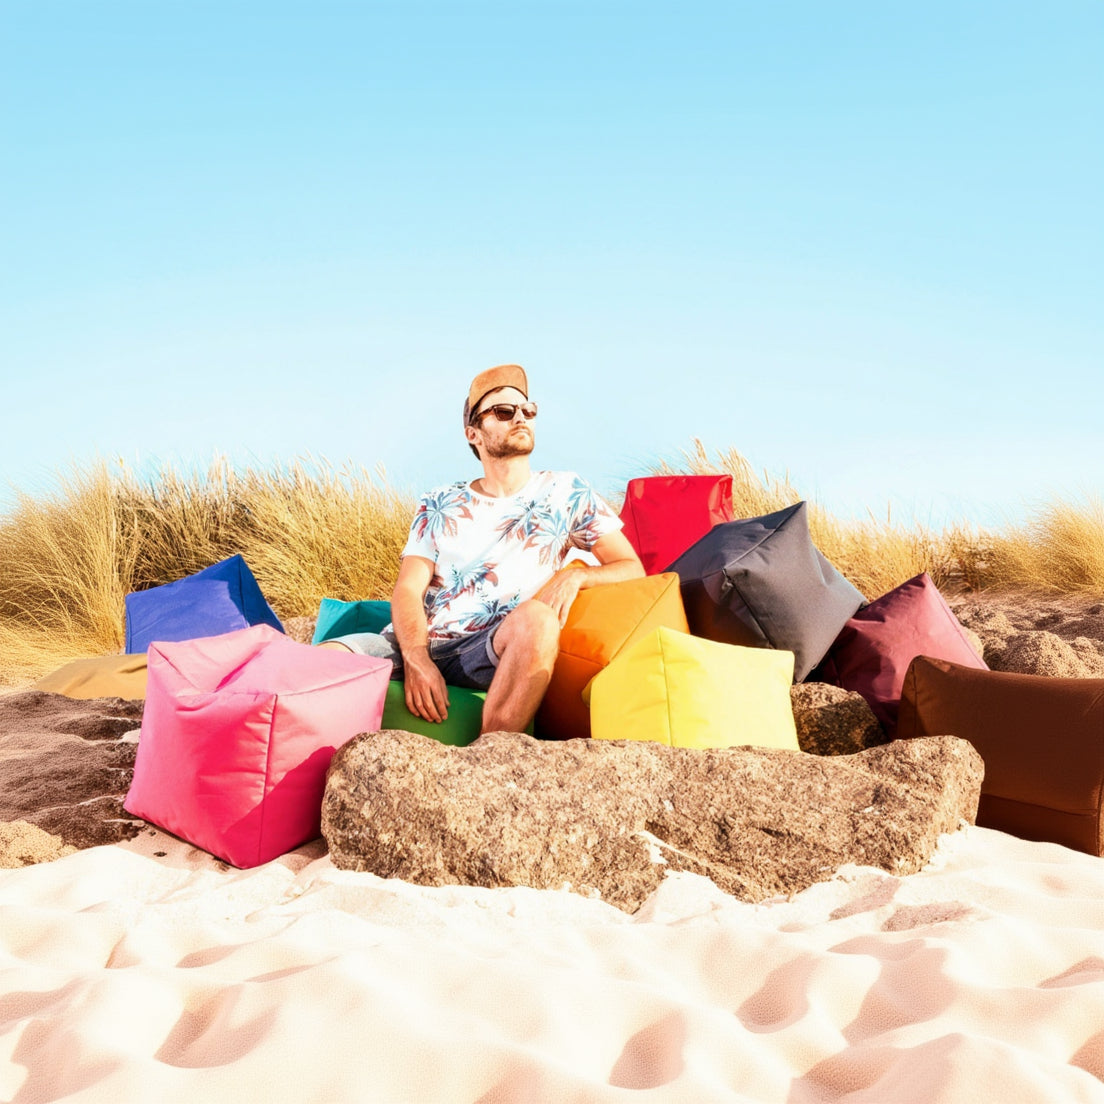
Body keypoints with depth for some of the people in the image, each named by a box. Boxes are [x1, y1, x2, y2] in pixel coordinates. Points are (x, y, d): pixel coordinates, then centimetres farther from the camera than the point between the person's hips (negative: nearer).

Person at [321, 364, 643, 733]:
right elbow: (408, 590, 4)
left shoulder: (565, 493, 12)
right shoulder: (438, 504, 14)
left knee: (536, 618, -38)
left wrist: (575, 575, -11)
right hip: (416, 643, 1)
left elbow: (633, 568, 11)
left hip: (492, 650, -1)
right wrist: (417, 659, -17)